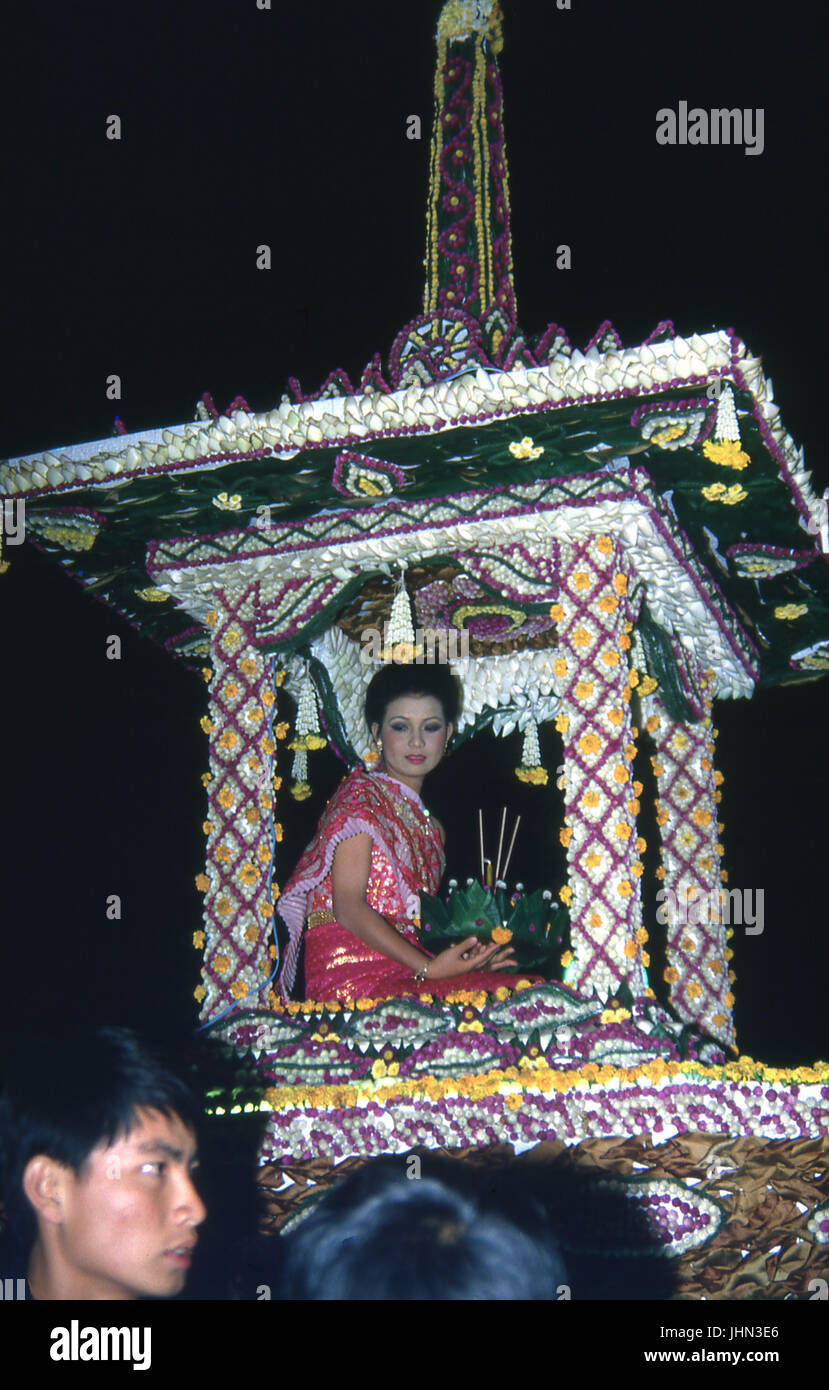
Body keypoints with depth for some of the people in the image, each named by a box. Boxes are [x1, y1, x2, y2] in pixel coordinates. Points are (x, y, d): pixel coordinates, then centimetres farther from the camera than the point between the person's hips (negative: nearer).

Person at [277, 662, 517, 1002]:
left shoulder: (427, 815, 22)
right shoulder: (361, 794, -1)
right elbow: (348, 908, -11)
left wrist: (472, 955, -1)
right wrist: (427, 968, -17)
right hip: (354, 974, -8)